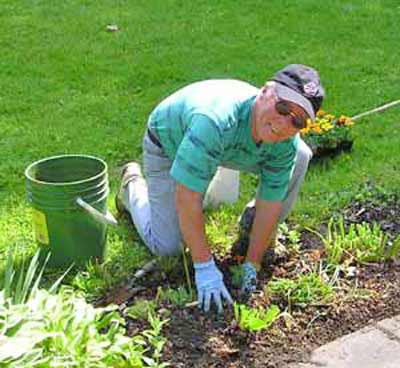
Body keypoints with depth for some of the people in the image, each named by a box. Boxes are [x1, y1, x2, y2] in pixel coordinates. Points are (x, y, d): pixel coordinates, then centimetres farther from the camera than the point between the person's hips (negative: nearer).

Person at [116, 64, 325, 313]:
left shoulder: (287, 143, -27)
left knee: (300, 156, -10)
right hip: (169, 143, -4)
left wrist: (252, 265, -16)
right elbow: (186, 199, -42)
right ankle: (133, 184, 22)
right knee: (167, 246, -7)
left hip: (228, 147, 5)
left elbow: (270, 202, -16)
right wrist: (204, 267, -37)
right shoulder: (215, 121, -46)